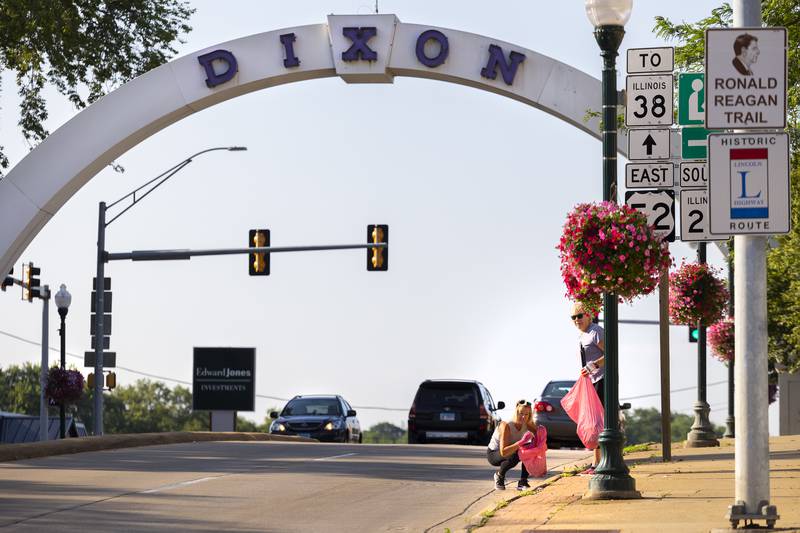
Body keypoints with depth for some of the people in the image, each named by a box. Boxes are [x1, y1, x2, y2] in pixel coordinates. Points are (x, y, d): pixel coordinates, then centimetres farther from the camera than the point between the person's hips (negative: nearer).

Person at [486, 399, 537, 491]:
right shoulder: (506, 426, -32)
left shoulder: (527, 424, -14)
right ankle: (499, 476, -5)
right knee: (515, 456, -36)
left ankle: (522, 482, -9)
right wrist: (521, 442, -49)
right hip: (493, 454, -6)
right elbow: (503, 452, -39)